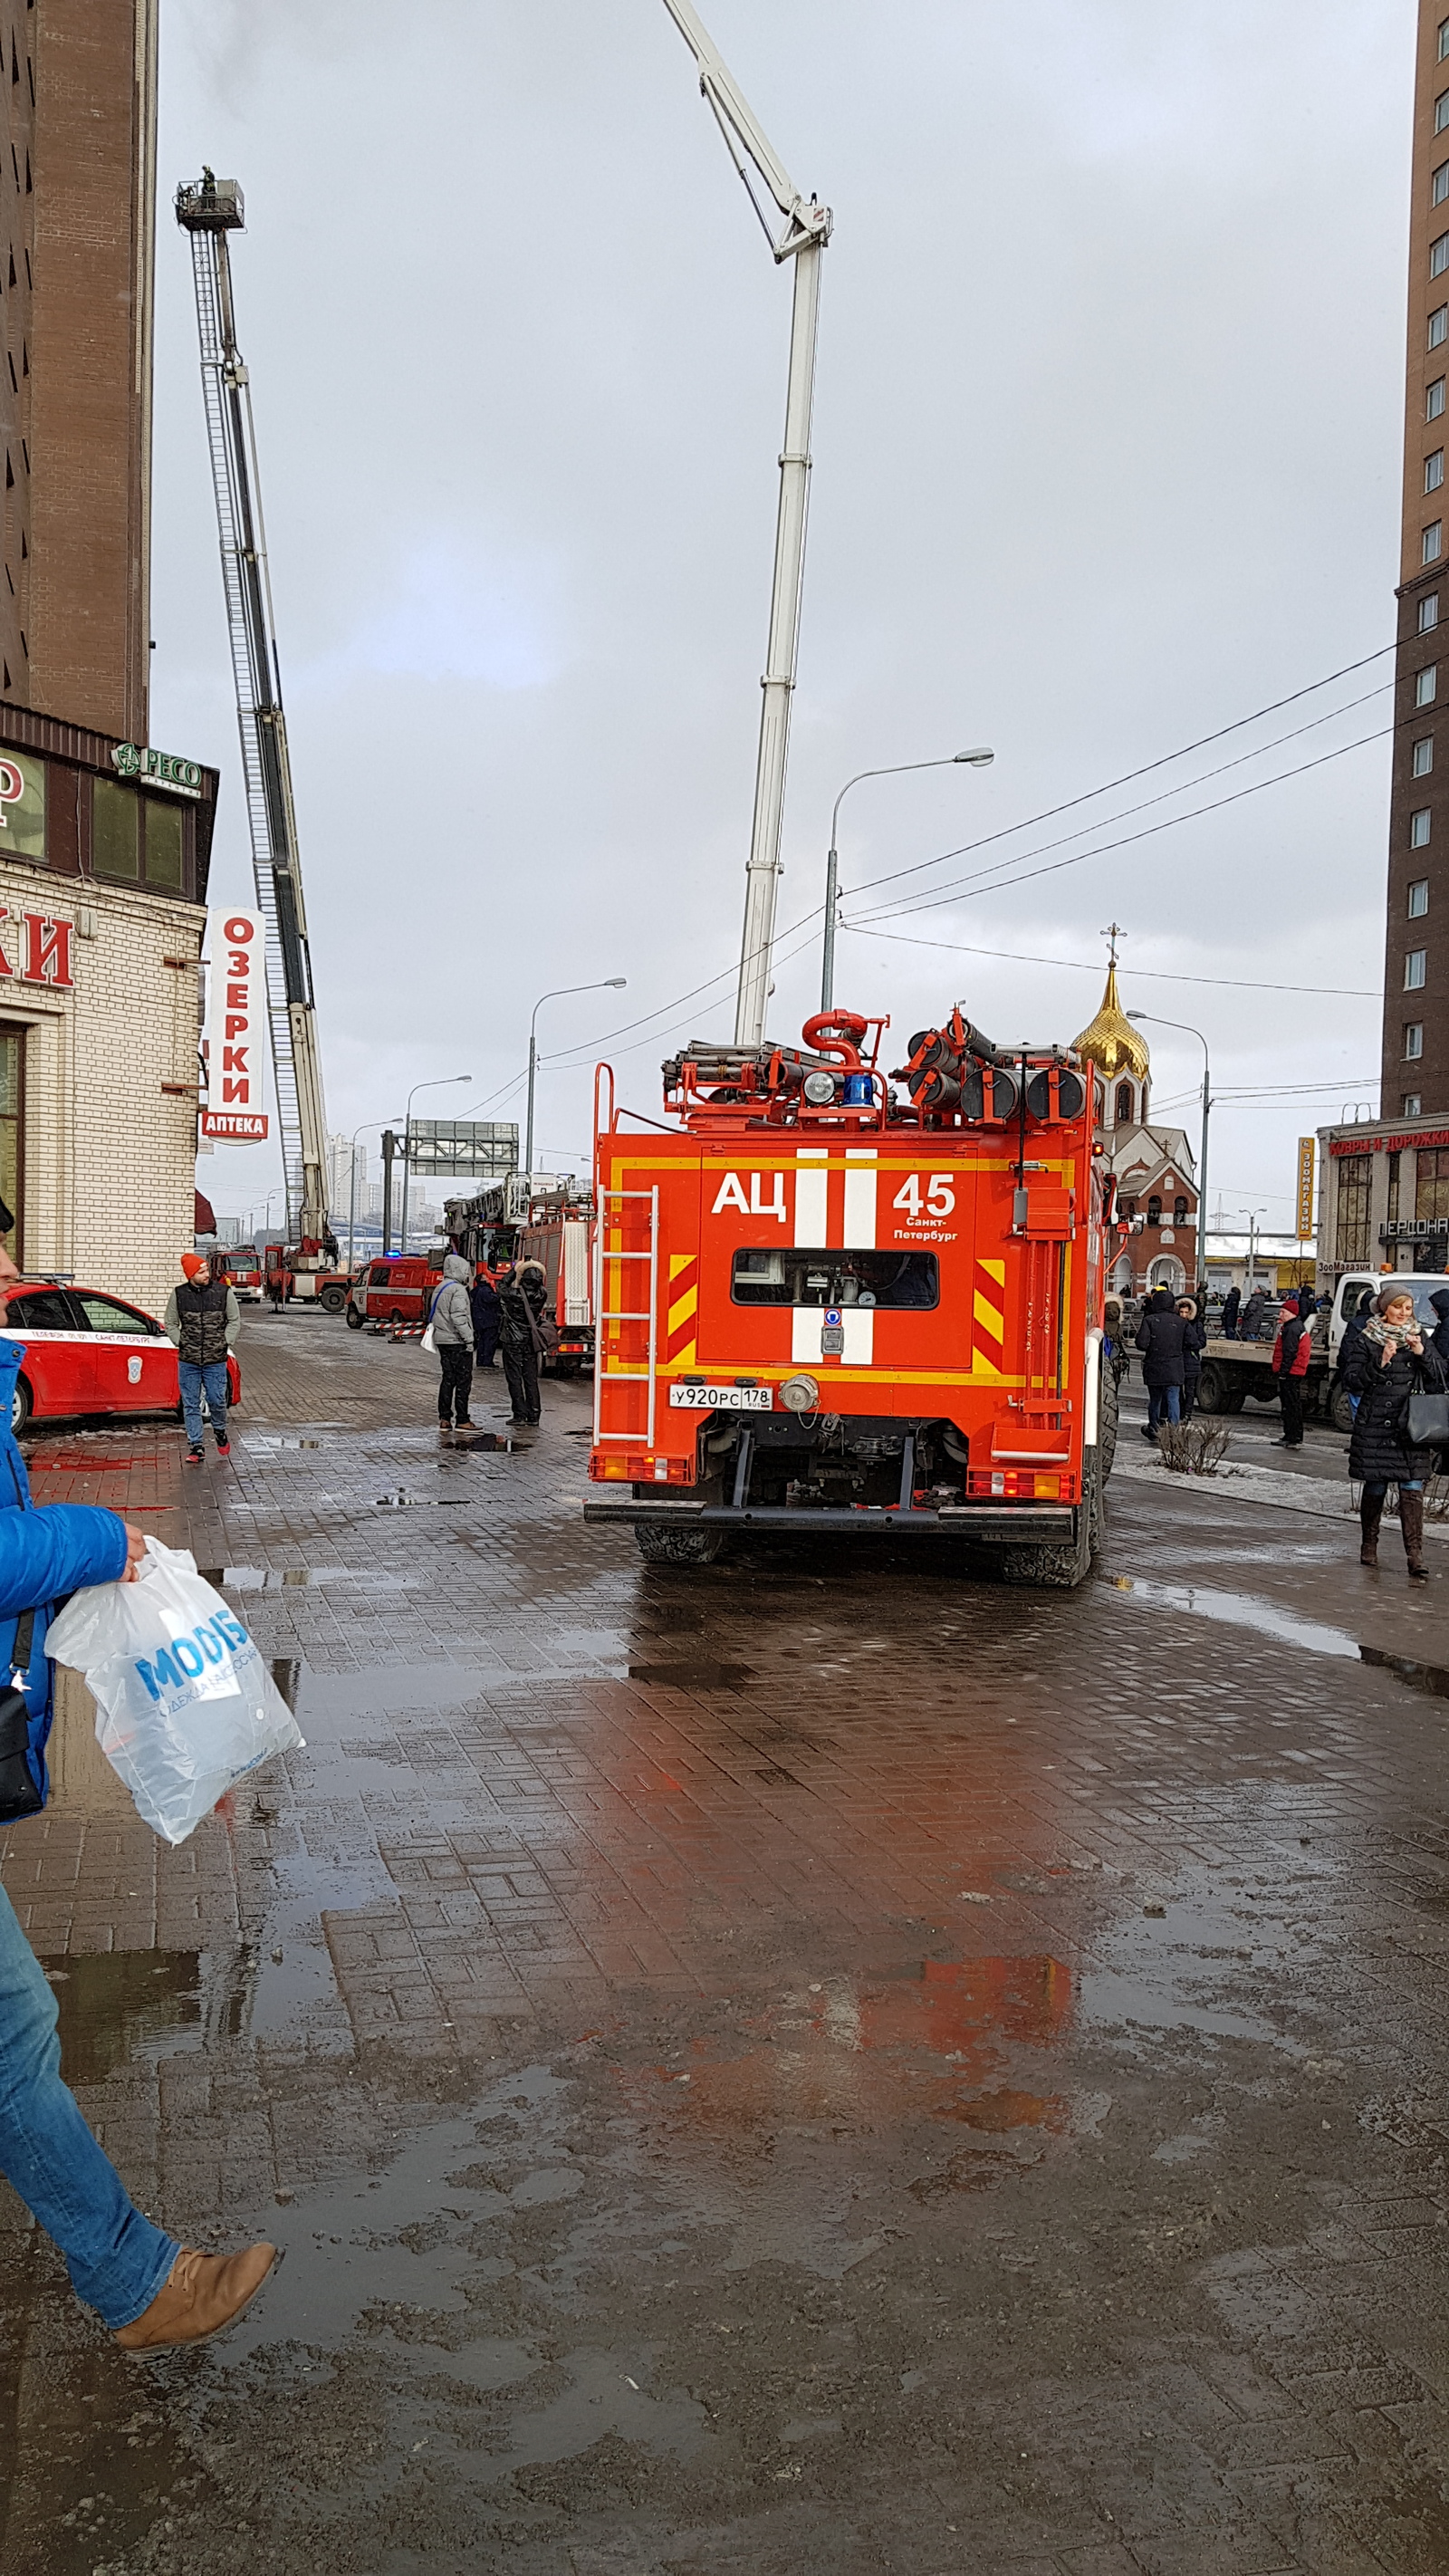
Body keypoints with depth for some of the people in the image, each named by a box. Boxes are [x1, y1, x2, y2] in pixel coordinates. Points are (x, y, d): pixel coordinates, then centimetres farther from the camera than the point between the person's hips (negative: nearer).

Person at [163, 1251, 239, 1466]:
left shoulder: (224, 1292, -2)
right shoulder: (178, 1295, 0)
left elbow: (235, 1320, 6)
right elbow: (171, 1323, 11)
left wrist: (225, 1343, -2)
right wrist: (180, 1343, 1)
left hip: (216, 1361, -1)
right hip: (188, 1361, 1)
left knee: (216, 1401, 0)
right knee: (191, 1405, 3)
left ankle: (220, 1432, 29)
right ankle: (196, 1447, 10)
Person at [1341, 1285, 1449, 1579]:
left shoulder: (1419, 1339, 10)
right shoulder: (1367, 1341, 2)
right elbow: (1352, 1381, -4)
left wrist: (1422, 1354, -10)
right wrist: (1380, 1363, -16)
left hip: (1411, 1427, 1)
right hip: (1374, 1426, -1)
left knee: (1412, 1490, -7)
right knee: (1375, 1488, 5)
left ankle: (1415, 1558, -10)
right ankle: (1369, 1545, 26)